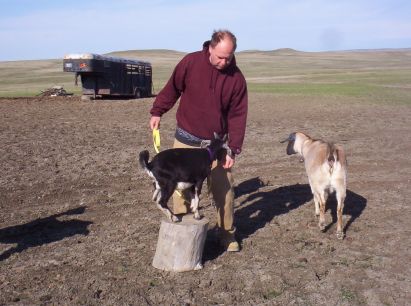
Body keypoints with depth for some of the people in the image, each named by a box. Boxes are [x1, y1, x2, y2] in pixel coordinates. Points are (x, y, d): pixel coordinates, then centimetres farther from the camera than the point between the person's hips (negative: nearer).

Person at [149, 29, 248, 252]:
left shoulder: (236, 78, -7)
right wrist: (157, 112, 0)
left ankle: (227, 234, 22)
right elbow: (172, 89, 3)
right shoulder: (191, 62, -11)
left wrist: (233, 149, -10)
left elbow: (237, 115, -5)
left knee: (224, 189, 5)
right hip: (187, 139, -1)